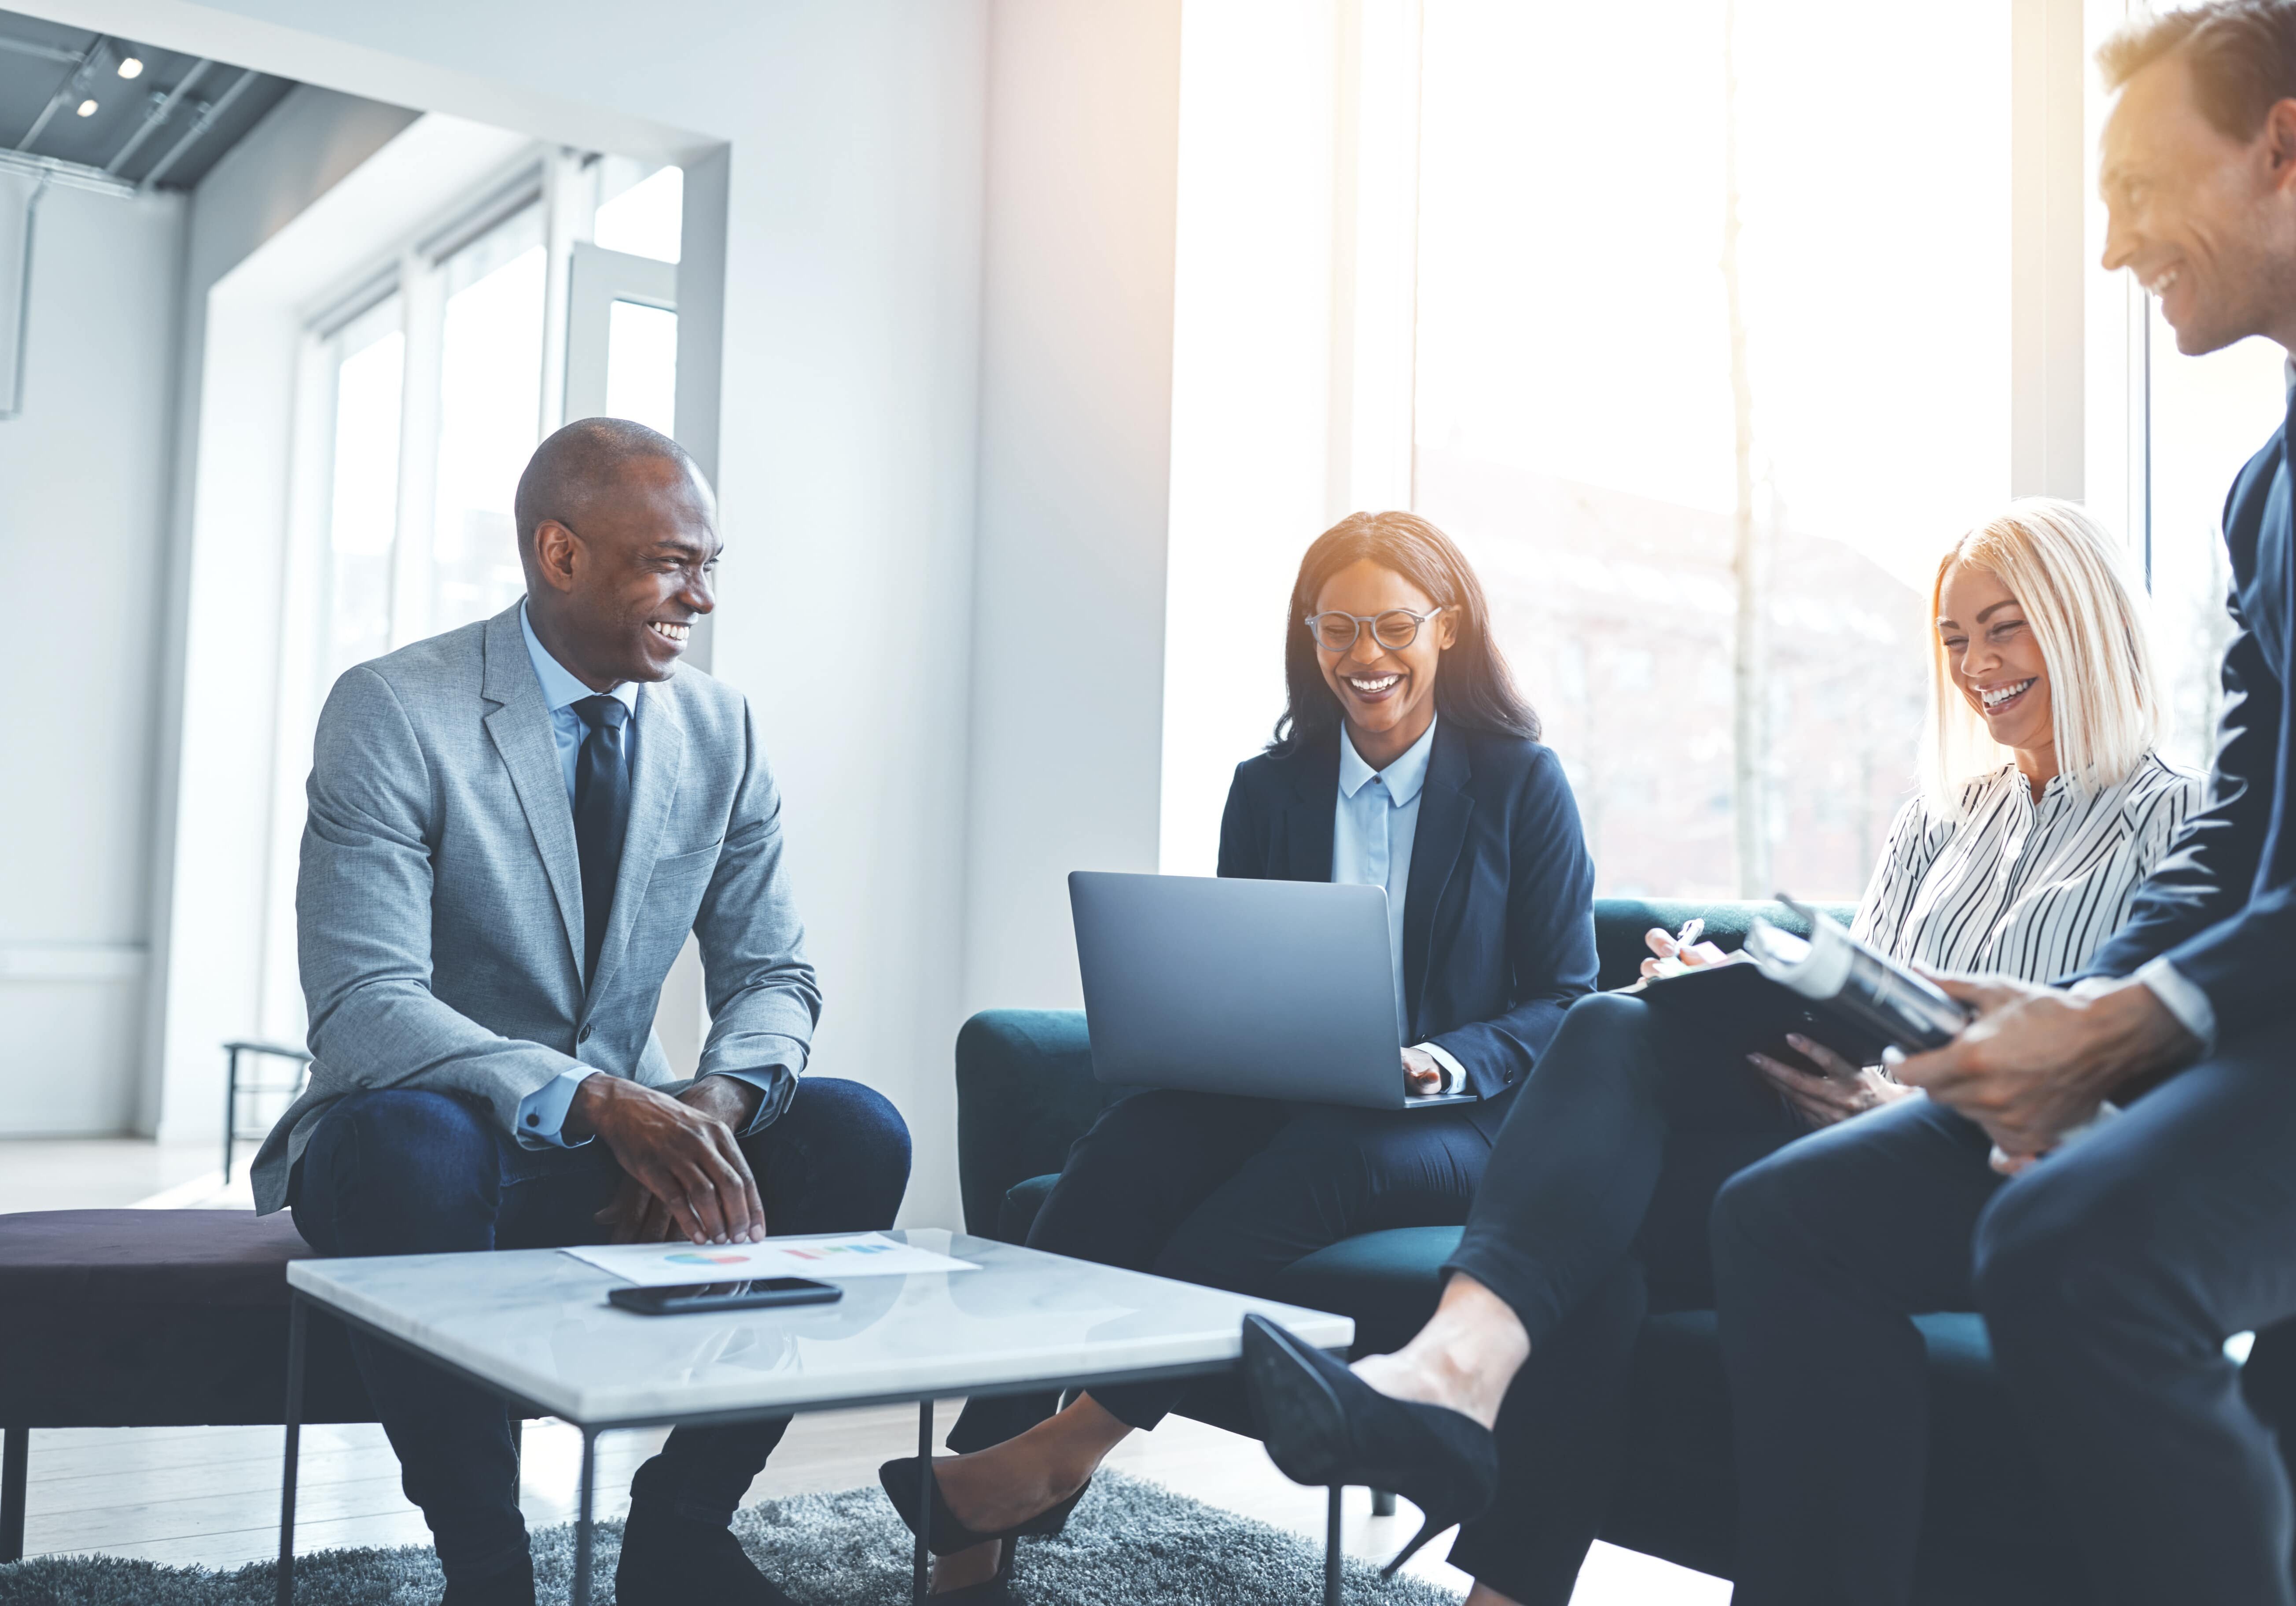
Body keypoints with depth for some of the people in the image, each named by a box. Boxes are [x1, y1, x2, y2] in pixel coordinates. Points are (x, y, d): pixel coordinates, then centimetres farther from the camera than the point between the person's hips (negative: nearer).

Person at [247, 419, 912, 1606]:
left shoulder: (721, 731, 1)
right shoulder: (393, 712, -14)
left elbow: (772, 975, 3)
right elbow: (362, 1007, -23)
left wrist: (711, 1108, -21)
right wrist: (599, 1103, -37)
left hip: (630, 1136, 5)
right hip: (424, 1133, -4)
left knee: (857, 1137, -19)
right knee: (414, 1147, -38)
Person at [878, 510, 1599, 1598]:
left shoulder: (1524, 785, 5)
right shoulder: (1270, 788, 14)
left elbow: (1567, 1001, 2)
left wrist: (1450, 1061, -17)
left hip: (1454, 1130, -2)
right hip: (1276, 1103, 3)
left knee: (1315, 1154, -39)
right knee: (1134, 1137, -31)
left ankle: (1065, 1451, -39)